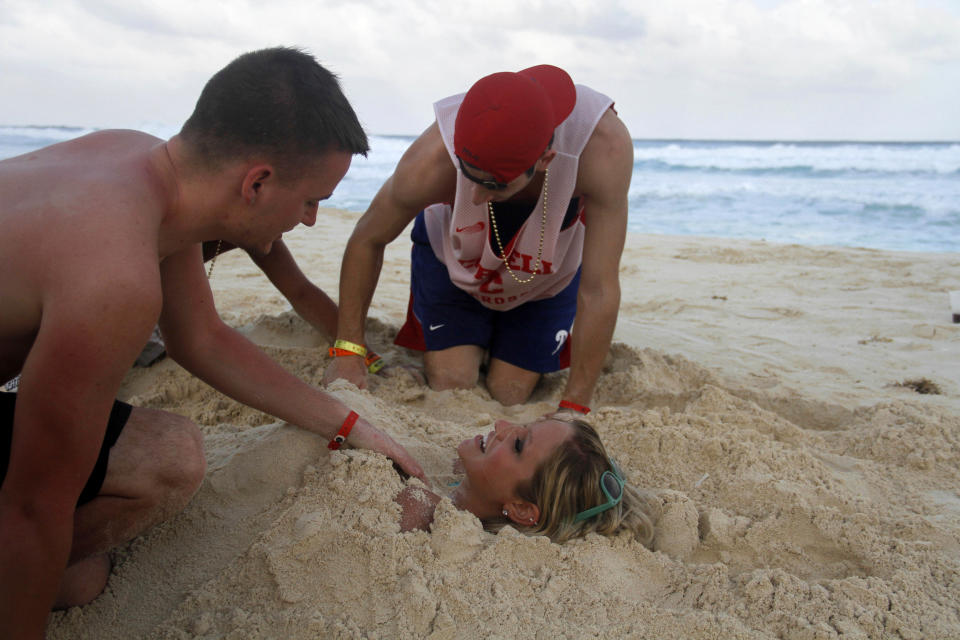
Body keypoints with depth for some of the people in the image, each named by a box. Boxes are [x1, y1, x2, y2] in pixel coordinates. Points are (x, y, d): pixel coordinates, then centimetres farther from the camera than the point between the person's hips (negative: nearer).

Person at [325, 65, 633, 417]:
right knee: (451, 384, -9)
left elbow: (600, 291, -34)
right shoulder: (431, 163, -39)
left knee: (509, 394, -3)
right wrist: (348, 351, -15)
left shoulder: (605, 146, -42)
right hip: (451, 257, 0)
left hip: (549, 271, 1)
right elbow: (367, 240, -17)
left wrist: (573, 407, -29)